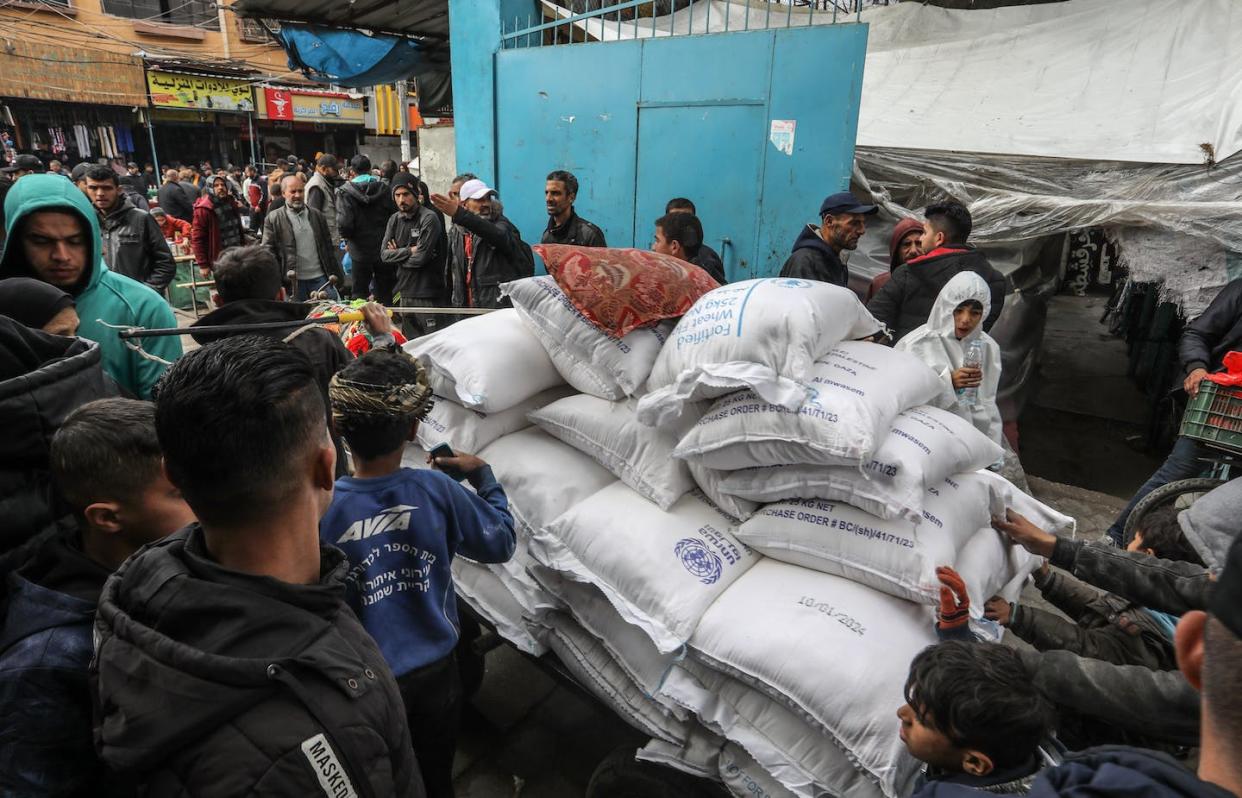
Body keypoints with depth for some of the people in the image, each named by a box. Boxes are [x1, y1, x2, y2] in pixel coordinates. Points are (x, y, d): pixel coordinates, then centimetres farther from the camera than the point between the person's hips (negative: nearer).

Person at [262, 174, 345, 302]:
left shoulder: (317, 216, 10)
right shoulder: (273, 219, 1)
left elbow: (328, 247, 13)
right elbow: (268, 251, -1)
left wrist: (336, 274, 9)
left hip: (320, 277, 2)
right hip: (294, 281, -2)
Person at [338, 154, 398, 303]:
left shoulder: (345, 192, -10)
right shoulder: (384, 188, -4)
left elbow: (344, 224, -18)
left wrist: (347, 239, 1)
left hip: (360, 252, -2)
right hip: (383, 251, 2)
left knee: (360, 295, 10)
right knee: (384, 295, 12)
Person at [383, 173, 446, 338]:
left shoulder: (429, 218, -11)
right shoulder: (394, 219, 10)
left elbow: (421, 257, -18)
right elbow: (384, 254, 2)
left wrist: (397, 255, -3)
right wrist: (409, 251, -11)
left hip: (426, 294, -6)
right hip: (404, 291, 7)